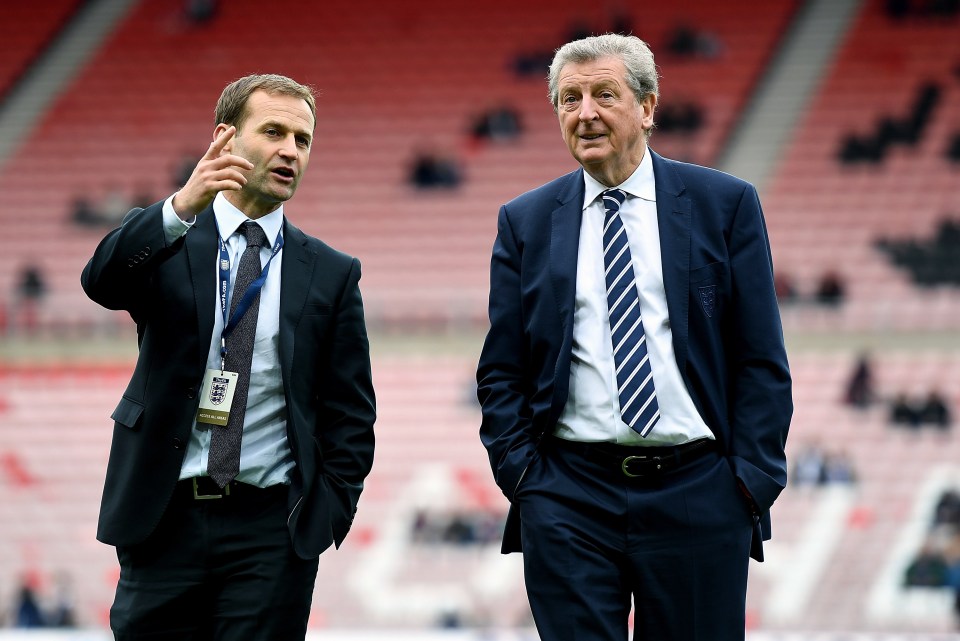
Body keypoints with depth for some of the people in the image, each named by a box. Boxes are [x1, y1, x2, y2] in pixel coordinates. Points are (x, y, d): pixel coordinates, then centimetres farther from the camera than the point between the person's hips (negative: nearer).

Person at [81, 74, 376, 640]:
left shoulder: (331, 274, 9)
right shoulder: (167, 244, 5)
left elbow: (350, 415, 9)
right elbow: (103, 280, -18)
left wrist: (325, 518, -4)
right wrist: (182, 207, -34)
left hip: (272, 530, 1)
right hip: (163, 523, 0)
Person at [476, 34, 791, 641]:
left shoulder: (726, 204, 4)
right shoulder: (526, 222, 9)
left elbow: (762, 359, 3)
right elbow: (501, 373, 10)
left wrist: (753, 479, -5)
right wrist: (523, 477, -1)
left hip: (698, 496, -1)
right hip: (568, 495, 1)